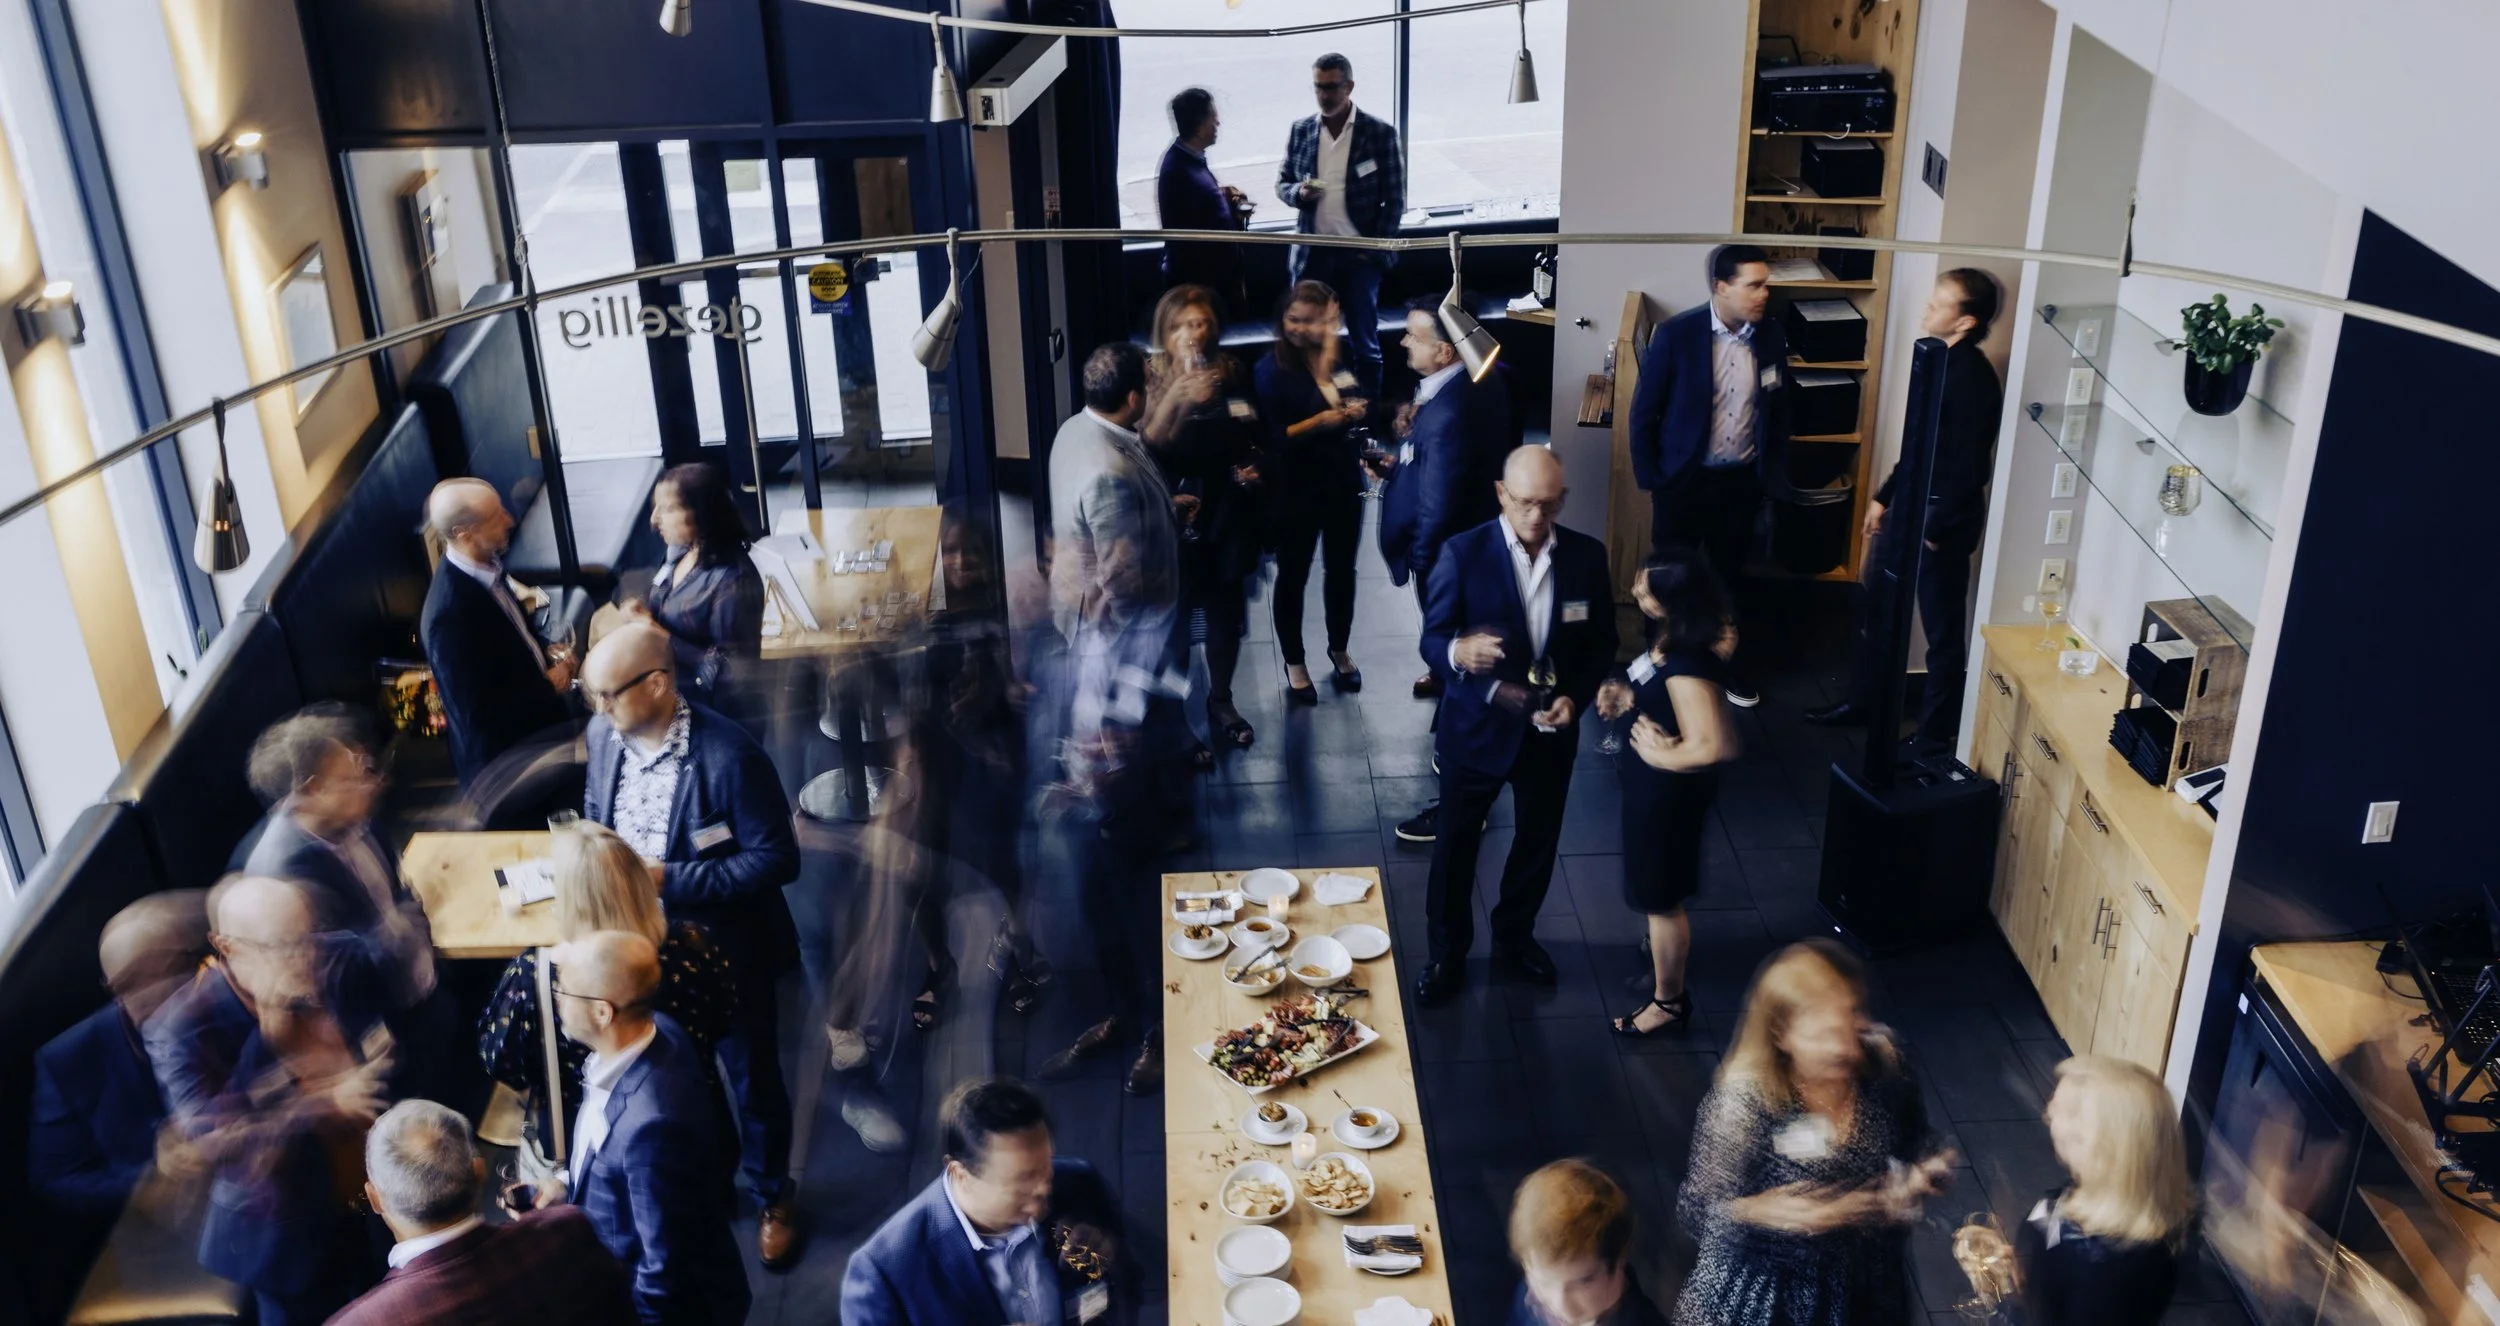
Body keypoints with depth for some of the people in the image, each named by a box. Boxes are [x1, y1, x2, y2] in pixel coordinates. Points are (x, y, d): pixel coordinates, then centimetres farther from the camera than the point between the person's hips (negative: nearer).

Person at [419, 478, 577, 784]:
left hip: (536, 730, 8)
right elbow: (478, 715, -27)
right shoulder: (450, 614, -32)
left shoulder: (485, 565, -6)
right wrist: (549, 685, -17)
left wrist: (547, 658, -4)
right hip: (507, 760, -8)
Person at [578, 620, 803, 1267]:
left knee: (752, 1082, 15)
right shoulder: (604, 735, -8)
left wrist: (670, 878, -28)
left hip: (726, 951, -5)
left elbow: (777, 859, -25)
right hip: (646, 945, 5)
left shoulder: (729, 755, -29)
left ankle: (772, 1197, 39)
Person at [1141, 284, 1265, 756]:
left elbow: (1252, 434, 16)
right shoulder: (1150, 378, -9)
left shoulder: (1232, 373, 3)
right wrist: (1175, 399, -31)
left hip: (1227, 512, 4)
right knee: (1174, 615, -5)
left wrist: (1253, 465, -2)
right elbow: (1145, 445, -21)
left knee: (1226, 609, 15)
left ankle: (1220, 702, 33)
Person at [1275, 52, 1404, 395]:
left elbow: (1394, 199, -3)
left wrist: (1374, 249, -9)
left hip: (1359, 254, -3)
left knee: (1364, 344, 6)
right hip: (1312, 253, 3)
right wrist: (1299, 192, -12)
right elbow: (1282, 184, 12)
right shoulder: (1300, 131, 5)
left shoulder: (1381, 133, -5)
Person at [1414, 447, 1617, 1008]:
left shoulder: (1587, 555, -7)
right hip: (1476, 728, -3)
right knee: (1456, 845, 12)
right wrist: (1458, 652, -38)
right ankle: (1447, 953, 31)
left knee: (1537, 842, 19)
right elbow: (1432, 639, -14)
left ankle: (1514, 937, 43)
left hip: (1550, 731, 3)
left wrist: (1575, 697, -15)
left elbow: (1601, 644, 2)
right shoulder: (1463, 553, -16)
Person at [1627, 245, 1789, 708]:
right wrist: (1651, 481, -8)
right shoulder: (1676, 334, -15)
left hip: (1741, 482, 3)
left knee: (1731, 577, 17)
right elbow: (1644, 413, -9)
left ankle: (1731, 665, 34)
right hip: (1684, 480, -3)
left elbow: (1778, 409, 8)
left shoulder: (1771, 336, -4)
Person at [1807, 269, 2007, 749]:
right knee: (1876, 609, 20)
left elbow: (1969, 468, -22)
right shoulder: (1936, 358, 6)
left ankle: (1936, 732, 19)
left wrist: (1936, 529, -18)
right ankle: (1861, 701, 36)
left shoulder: (1974, 378, -22)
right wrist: (1885, 497, 19)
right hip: (1907, 508, 9)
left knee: (1942, 630, 6)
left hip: (1943, 520, -9)